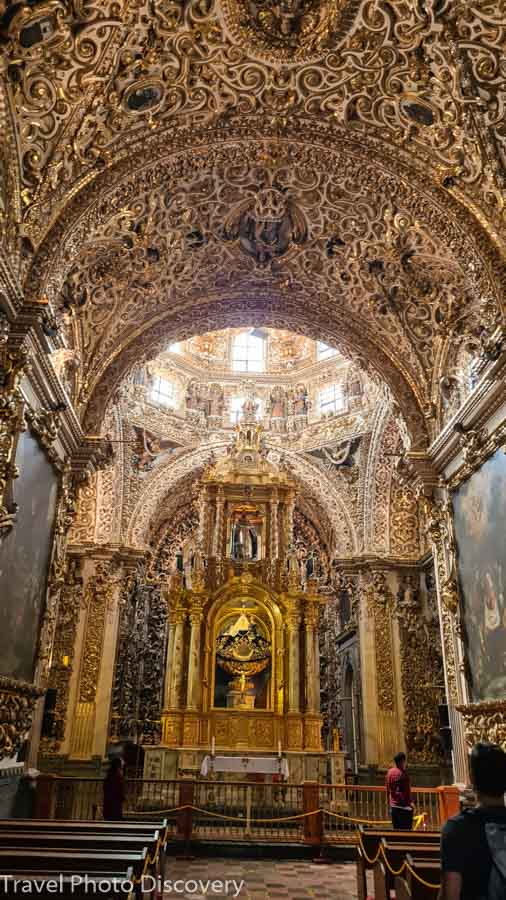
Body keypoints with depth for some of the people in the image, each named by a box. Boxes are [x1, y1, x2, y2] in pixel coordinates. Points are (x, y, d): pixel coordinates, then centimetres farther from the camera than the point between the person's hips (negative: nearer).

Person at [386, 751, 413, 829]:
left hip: (393, 805, 7)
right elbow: (407, 790, -16)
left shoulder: (390, 772, 6)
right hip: (403, 805, -7)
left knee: (396, 828, 14)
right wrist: (410, 802, -9)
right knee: (405, 829, 0)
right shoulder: (402, 773, -16)